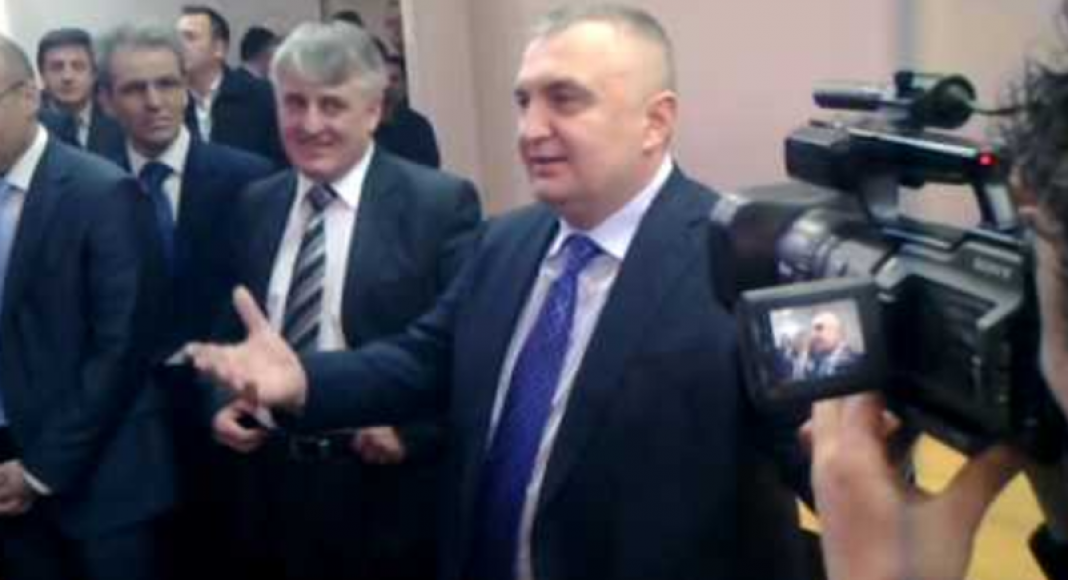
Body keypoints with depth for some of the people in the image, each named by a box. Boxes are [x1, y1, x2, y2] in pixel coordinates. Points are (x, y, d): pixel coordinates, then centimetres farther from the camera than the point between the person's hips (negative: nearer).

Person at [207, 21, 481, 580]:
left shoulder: (441, 201, -10)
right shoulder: (255, 204, 7)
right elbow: (234, 327, 15)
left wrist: (412, 429, -20)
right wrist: (222, 402, -2)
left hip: (389, 496, -4)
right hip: (275, 485, 4)